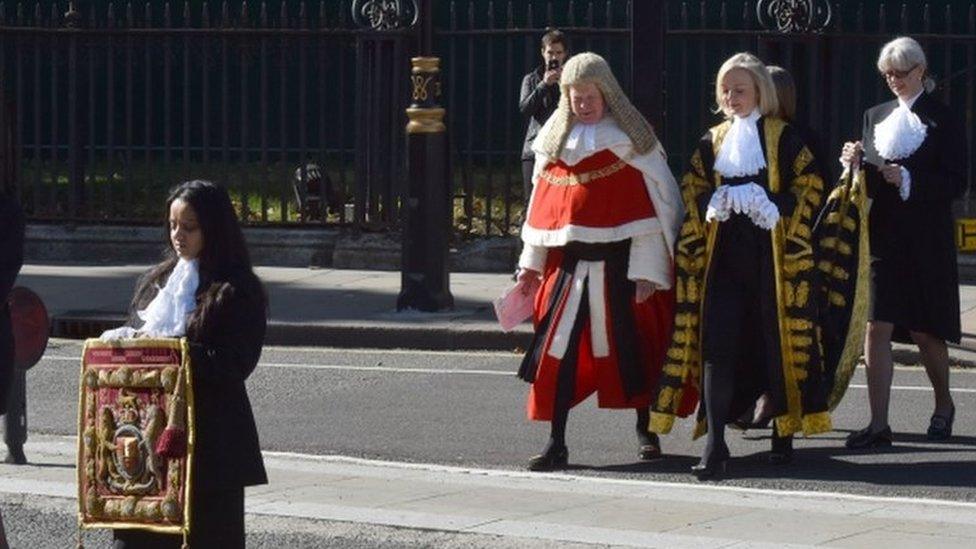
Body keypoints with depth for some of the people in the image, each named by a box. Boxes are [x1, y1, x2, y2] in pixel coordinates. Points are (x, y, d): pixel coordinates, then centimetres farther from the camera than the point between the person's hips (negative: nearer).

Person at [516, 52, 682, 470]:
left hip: (618, 261, -3)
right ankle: (556, 443, -2)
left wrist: (647, 269, -12)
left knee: (630, 344, 5)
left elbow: (654, 201, -7)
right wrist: (532, 261, 14)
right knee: (559, 348, -4)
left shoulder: (629, 138, -4)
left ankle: (645, 429, 23)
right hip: (568, 260, 3)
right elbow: (543, 201, 16)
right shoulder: (554, 139, 11)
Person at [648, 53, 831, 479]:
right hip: (723, 256, 3)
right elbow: (693, 191, 17)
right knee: (716, 344, -8)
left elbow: (809, 186, -1)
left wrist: (777, 209, -16)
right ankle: (714, 442, -12)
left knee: (778, 343, 1)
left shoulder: (783, 138, 3)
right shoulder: (712, 143, 14)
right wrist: (711, 206, -5)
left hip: (773, 255, -3)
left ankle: (783, 432, 16)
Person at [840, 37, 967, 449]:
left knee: (926, 331, 7)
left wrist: (908, 179, -20)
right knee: (877, 328, -6)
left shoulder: (943, 120, -2)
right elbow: (869, 183, 14)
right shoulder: (876, 117, 12)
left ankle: (943, 404, 31)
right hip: (883, 237, 4)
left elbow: (955, 183, -8)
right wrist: (857, 163, -7)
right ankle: (878, 424, -7)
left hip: (926, 241, -3)